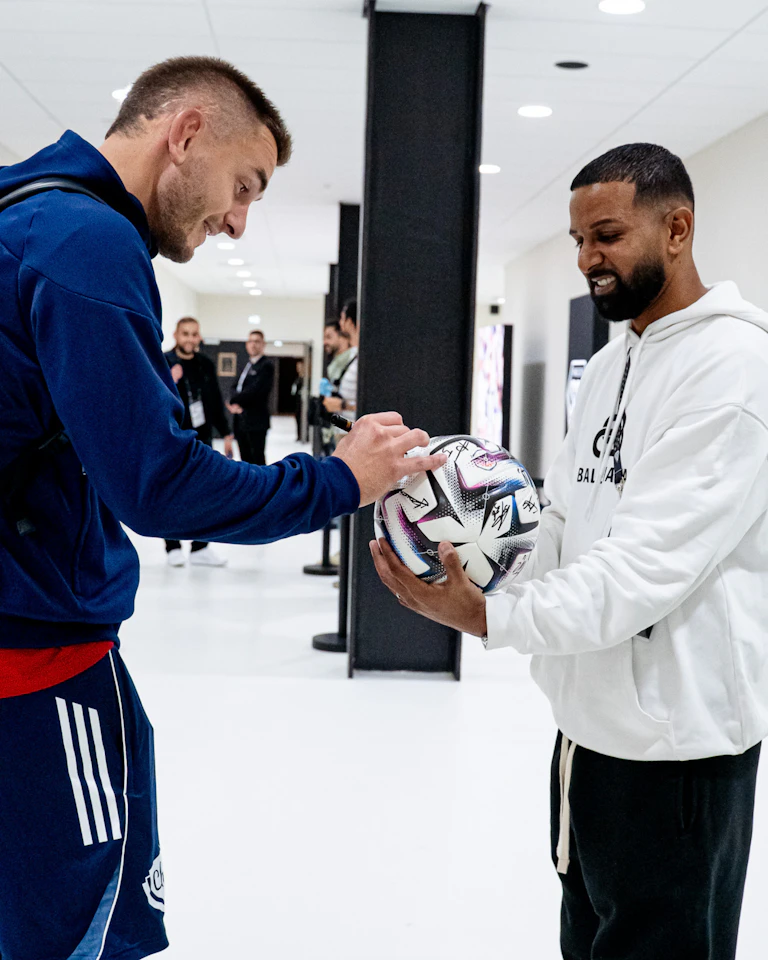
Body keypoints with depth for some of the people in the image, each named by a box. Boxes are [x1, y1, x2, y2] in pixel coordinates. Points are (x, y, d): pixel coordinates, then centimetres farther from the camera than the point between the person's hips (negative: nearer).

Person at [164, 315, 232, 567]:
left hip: (202, 438, 5)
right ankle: (173, 548, 11)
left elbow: (216, 402, 16)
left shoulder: (206, 365, 10)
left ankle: (200, 548, 14)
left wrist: (226, 433, 15)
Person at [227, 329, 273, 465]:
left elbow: (255, 390, -18)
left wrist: (234, 401, -8)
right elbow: (236, 388, 14)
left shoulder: (266, 365, -8)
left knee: (257, 458, -6)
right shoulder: (247, 366, 19)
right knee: (246, 458, 13)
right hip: (241, 420, 8)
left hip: (256, 420, -8)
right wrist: (236, 404, -6)